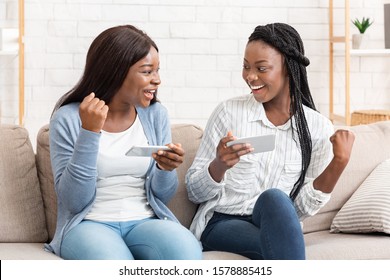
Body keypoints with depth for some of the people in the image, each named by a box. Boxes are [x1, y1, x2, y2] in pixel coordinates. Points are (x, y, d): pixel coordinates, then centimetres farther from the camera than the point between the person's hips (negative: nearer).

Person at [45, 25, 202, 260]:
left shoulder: (156, 115, 6)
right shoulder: (68, 118, -5)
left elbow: (162, 196, 11)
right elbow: (74, 202, -10)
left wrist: (166, 169, -13)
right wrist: (89, 132, -18)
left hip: (145, 221, 3)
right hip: (89, 223, -3)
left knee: (187, 252, -30)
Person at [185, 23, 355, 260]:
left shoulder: (318, 127, 3)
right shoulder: (229, 112, -1)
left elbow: (303, 207, 2)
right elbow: (195, 192, 1)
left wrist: (339, 162, -10)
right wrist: (219, 165, -19)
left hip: (276, 227, 1)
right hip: (222, 224, -1)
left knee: (274, 199, -35)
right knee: (275, 199, -32)